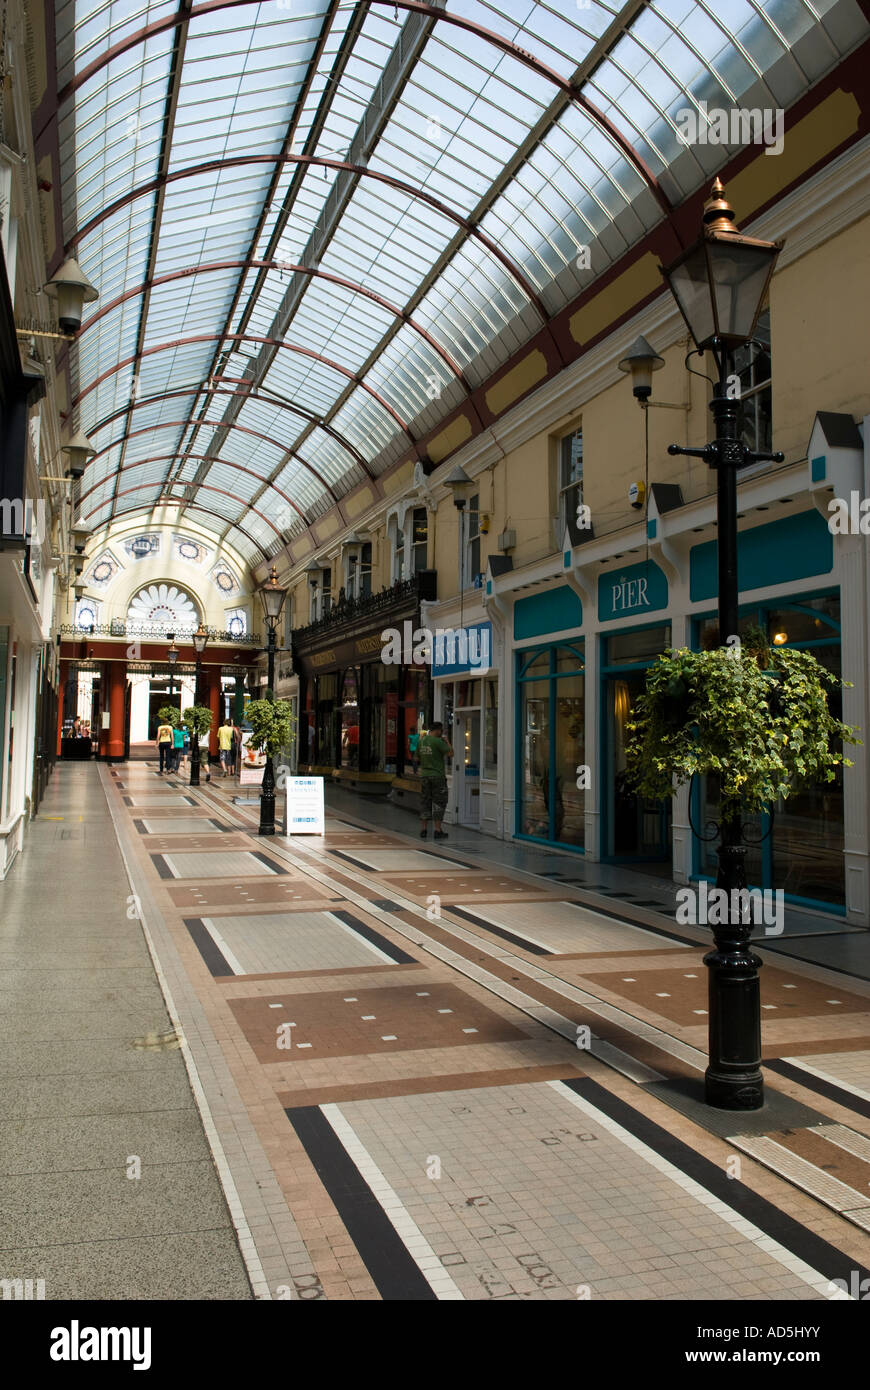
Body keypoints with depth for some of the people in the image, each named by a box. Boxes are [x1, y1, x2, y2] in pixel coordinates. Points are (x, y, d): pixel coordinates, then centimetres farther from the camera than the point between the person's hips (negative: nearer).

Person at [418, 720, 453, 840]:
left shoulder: (421, 741, 7)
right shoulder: (437, 741, -13)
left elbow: (418, 757, 16)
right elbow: (450, 754, -14)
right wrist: (447, 742, 2)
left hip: (424, 776, 6)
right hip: (438, 776, -6)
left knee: (425, 803, 11)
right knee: (439, 803, 1)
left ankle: (424, 829, 10)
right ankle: (438, 830, 0)